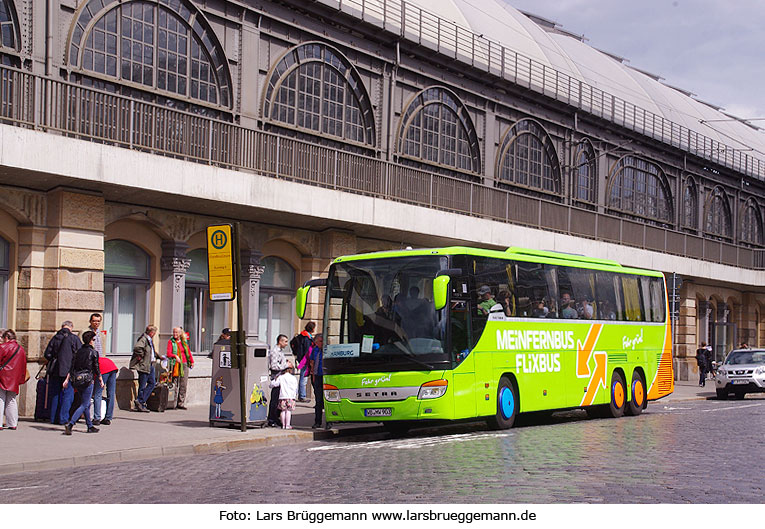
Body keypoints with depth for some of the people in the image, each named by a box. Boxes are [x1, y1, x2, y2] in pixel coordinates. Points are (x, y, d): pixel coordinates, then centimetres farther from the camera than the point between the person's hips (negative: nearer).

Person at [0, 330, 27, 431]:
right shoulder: (21, 349, 12)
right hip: (14, 380, 6)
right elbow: (23, 366, 16)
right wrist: (21, 379, 21)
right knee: (11, 401, 11)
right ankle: (12, 424, 10)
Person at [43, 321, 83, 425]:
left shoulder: (55, 338, 5)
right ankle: (63, 419, -3)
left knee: (55, 395, 12)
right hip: (68, 370, -4)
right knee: (67, 395, 2)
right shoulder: (74, 338, -6)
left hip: (55, 370, 4)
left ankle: (54, 418, 14)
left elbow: (47, 354, 5)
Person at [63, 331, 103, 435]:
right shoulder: (93, 352, -7)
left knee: (87, 404, 18)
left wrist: (67, 379, 7)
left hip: (77, 380, 7)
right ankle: (70, 424, -20)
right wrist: (101, 380, 9)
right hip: (87, 380, -7)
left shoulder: (79, 351, 9)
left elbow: (72, 367, 6)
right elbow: (96, 369, -3)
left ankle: (90, 426, 23)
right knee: (85, 405, -4)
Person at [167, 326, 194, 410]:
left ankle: (181, 403, 4)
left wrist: (191, 362, 21)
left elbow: (188, 352, 23)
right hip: (175, 364, -4)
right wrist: (175, 356, -24)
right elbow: (168, 353, -6)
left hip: (184, 364, 4)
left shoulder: (184, 342, 15)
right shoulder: (171, 342, 3)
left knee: (184, 385, 0)